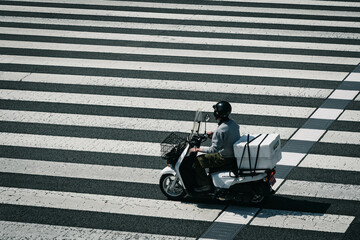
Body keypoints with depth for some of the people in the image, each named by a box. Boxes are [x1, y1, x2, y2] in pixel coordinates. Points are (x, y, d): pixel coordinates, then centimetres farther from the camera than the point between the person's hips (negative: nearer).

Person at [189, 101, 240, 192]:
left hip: (225, 158, -9)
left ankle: (204, 185, 10)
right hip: (234, 153, 9)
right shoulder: (233, 123, -2)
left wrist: (198, 149, -18)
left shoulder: (220, 130, -28)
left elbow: (214, 149, -27)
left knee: (198, 162, 0)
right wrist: (214, 134, 16)